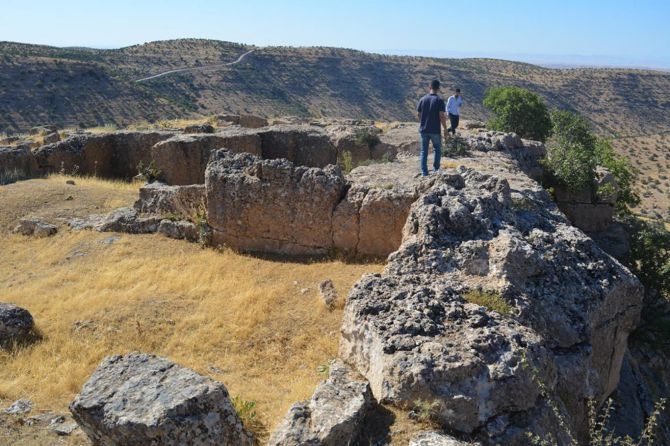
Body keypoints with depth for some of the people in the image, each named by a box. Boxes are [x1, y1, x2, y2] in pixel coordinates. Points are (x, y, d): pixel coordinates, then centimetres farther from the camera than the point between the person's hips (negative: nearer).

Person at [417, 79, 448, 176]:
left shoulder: (422, 99, 2)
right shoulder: (439, 100, -9)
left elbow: (418, 114, 5)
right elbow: (442, 116, -13)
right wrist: (445, 129, -5)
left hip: (423, 129, 3)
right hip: (435, 130, -3)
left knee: (424, 151, 8)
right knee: (437, 149, 14)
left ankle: (424, 172, 5)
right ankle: (436, 169, 11)